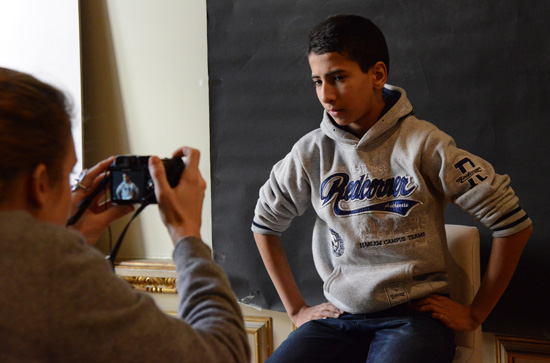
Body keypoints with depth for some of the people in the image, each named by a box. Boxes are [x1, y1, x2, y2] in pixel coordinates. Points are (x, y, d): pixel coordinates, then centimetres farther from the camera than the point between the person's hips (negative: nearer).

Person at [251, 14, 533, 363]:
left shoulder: (423, 145, -7)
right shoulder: (311, 153, 3)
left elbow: (514, 222, -4)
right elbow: (265, 224, 18)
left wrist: (475, 313, 1)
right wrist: (297, 309, 14)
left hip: (414, 313, -2)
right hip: (339, 317, 3)